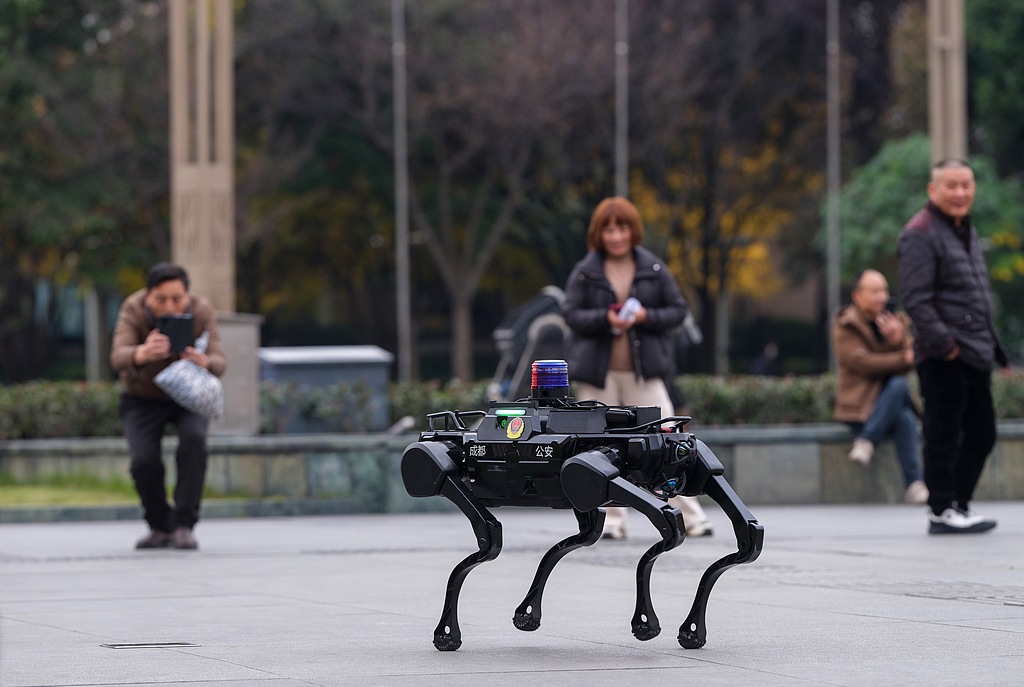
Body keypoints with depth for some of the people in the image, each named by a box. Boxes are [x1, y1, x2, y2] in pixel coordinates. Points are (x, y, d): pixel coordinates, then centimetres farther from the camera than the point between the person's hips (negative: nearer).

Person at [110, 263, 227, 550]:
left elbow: (218, 364, -31)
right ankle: (160, 528, 5)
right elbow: (118, 358, -41)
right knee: (144, 462, -21)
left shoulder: (201, 311, -24)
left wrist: (203, 362, -55)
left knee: (193, 440, -30)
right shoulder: (133, 309, -27)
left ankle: (183, 525, -21)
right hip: (142, 400, 0)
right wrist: (142, 354, -64)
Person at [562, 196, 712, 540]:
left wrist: (647, 316, -14)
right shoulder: (585, 272, 1)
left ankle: (690, 516, 2)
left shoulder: (654, 269, 3)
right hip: (597, 372, 0)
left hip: (643, 370, 0)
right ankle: (612, 520, 11)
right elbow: (571, 313, -3)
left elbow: (678, 309, 5)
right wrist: (605, 318, -19)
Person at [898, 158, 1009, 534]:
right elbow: (915, 299, -18)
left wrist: (989, 344, 18)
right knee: (944, 434, -4)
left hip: (975, 354, 9)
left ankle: (959, 503, 21)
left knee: (981, 433, 12)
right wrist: (944, 343, -21)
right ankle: (942, 511, 2)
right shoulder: (920, 234, -12)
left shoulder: (966, 231, 18)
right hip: (943, 359, -9)